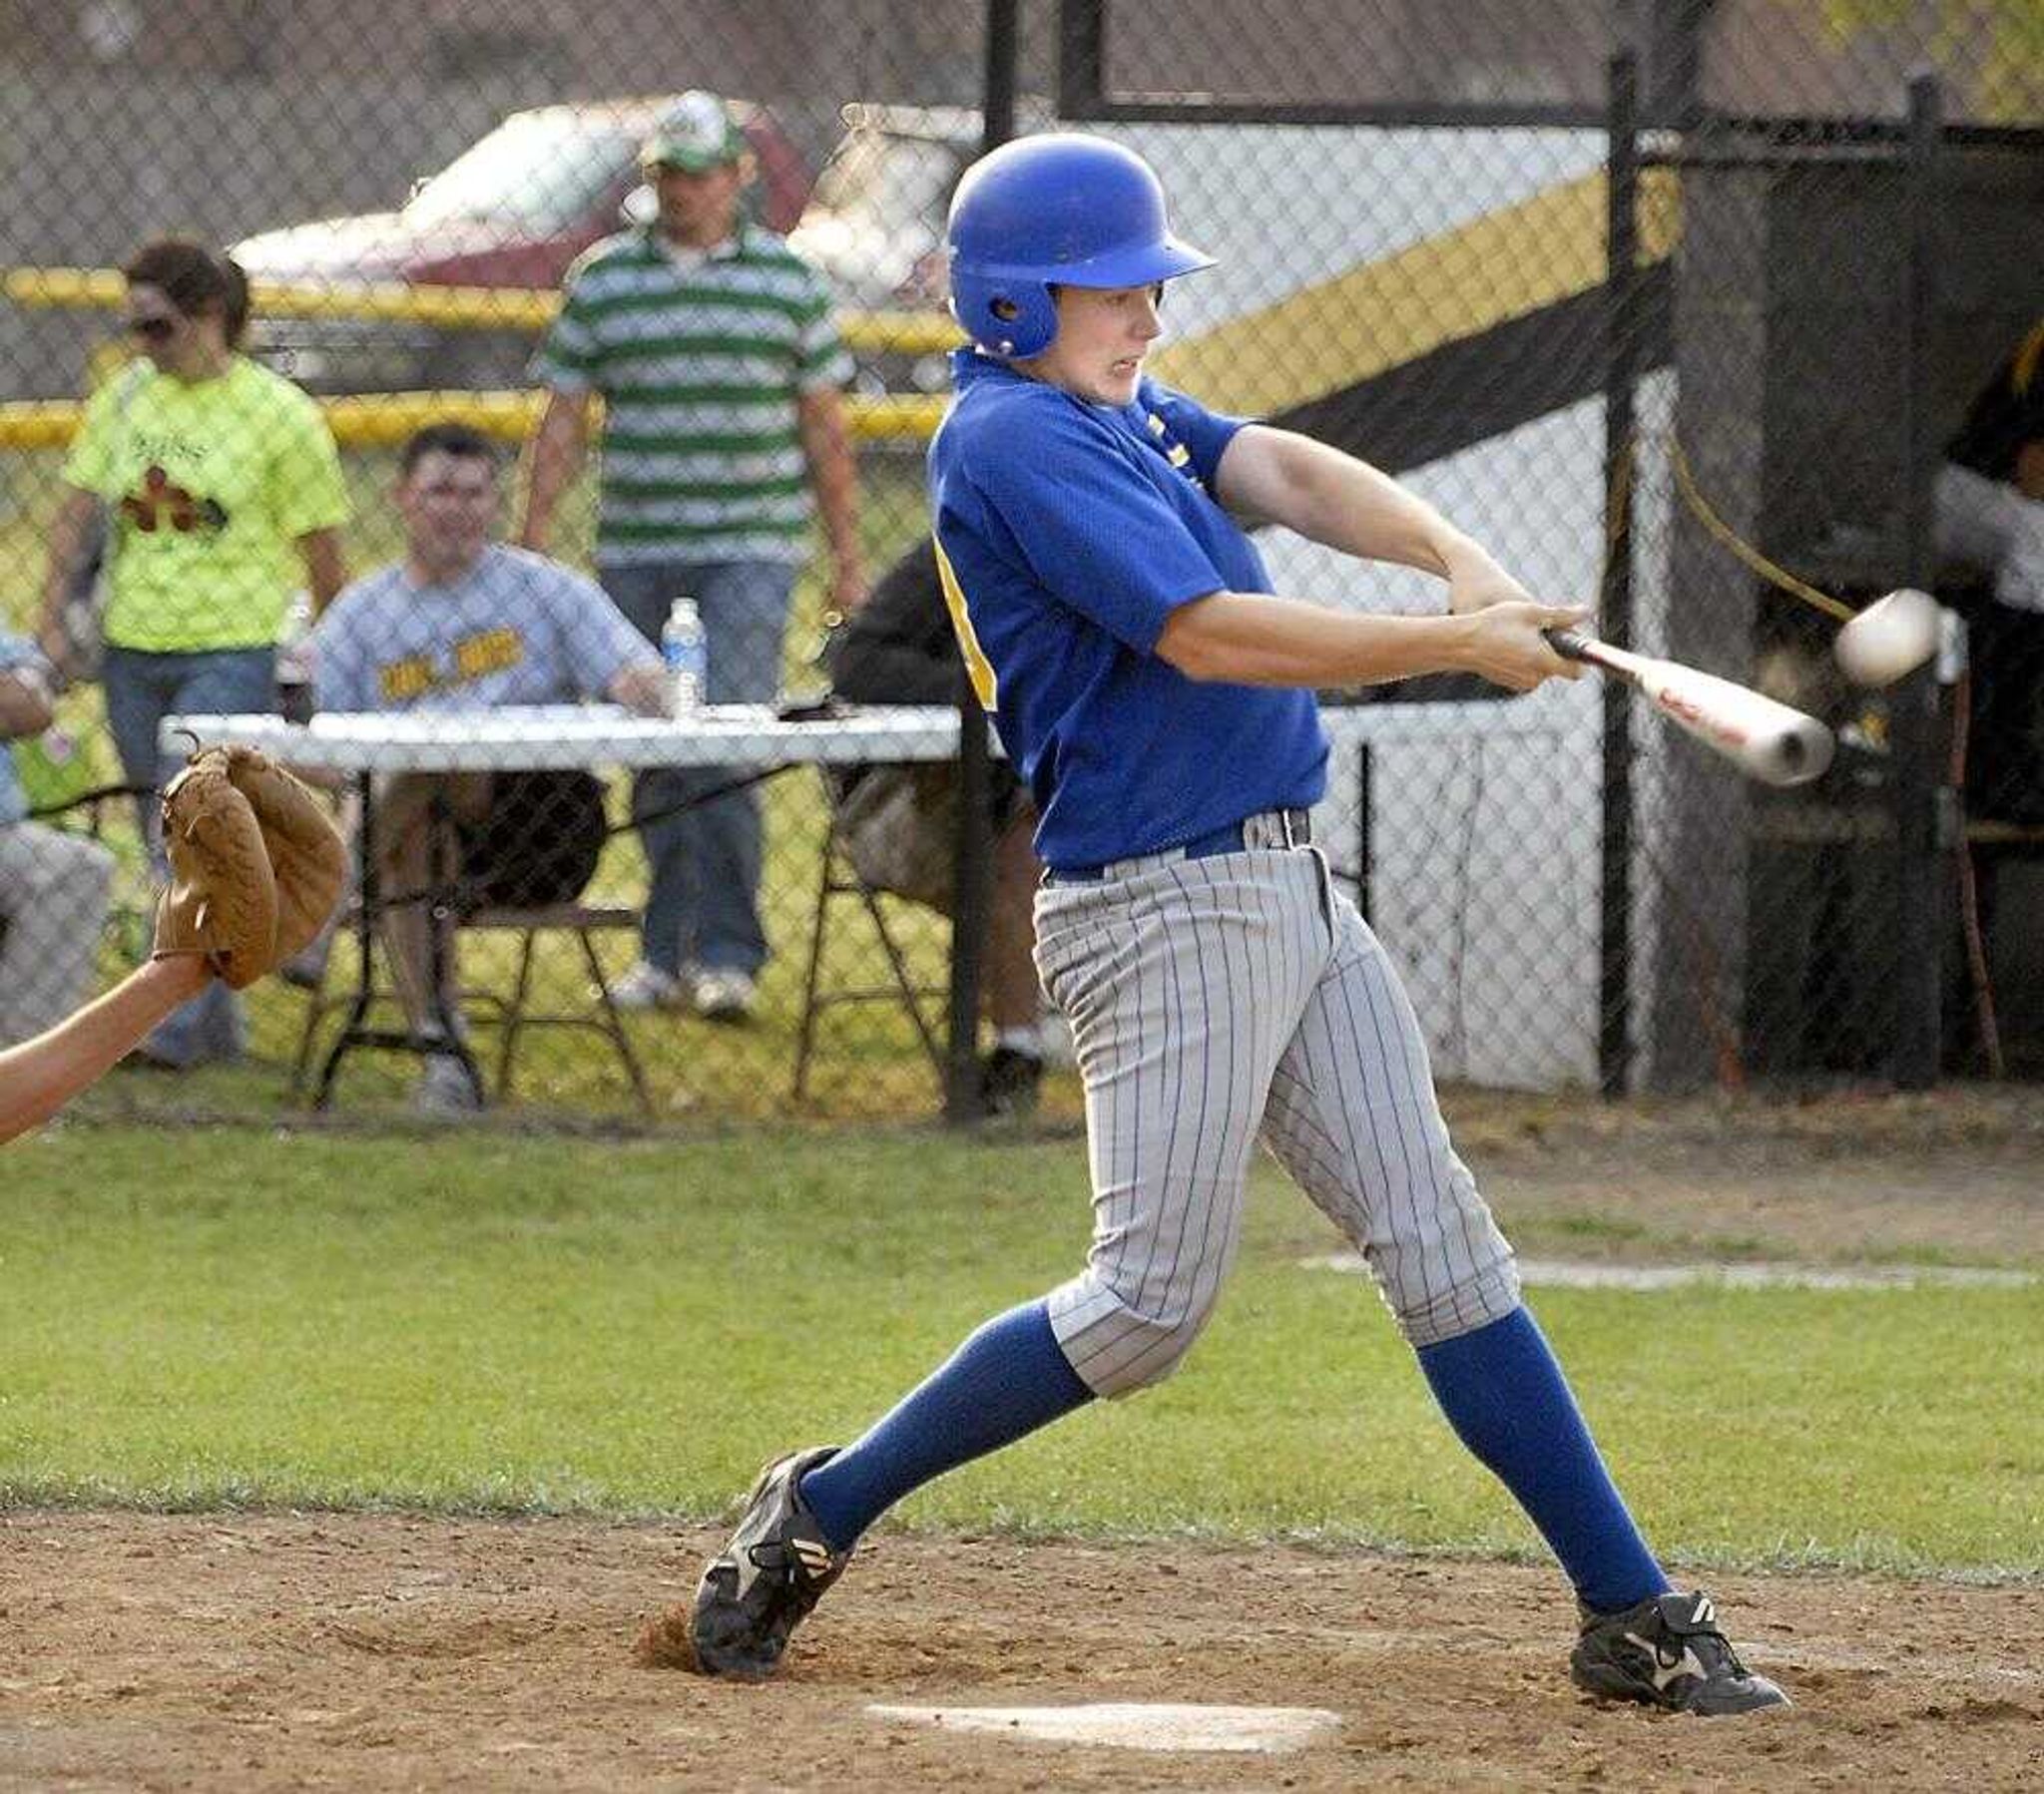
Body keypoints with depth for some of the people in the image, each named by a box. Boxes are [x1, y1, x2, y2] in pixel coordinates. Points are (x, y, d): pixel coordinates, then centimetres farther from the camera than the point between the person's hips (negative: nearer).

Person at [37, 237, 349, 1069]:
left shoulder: (280, 415, -7)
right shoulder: (125, 398, 6)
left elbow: (319, 548, -2)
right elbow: (76, 515, 8)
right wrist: (52, 622, 1)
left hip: (232, 653, -5)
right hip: (133, 650, 5)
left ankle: (173, 1022, -16)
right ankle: (217, 1026, 20)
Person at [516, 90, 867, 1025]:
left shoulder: (787, 280, 6)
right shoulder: (600, 280, 7)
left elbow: (823, 426, 10)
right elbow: (560, 423, 8)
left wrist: (846, 555, 8)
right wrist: (531, 541, 1)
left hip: (749, 552, -2)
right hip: (634, 553, 2)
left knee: (728, 743, -14)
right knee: (653, 761, 7)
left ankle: (728, 953, -13)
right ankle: (668, 949, 16)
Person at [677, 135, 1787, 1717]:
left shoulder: (1119, 409, 16)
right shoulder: (1013, 439, -14)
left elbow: (1288, 474, 3)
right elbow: (1207, 635, -21)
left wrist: (1456, 554, -17)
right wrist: (1460, 648, -18)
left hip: (1289, 888, 9)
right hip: (1164, 912, -9)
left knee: (1440, 1239, 6)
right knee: (1150, 1302, -8)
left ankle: (1633, 1613, 5)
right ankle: (818, 1514, 7)